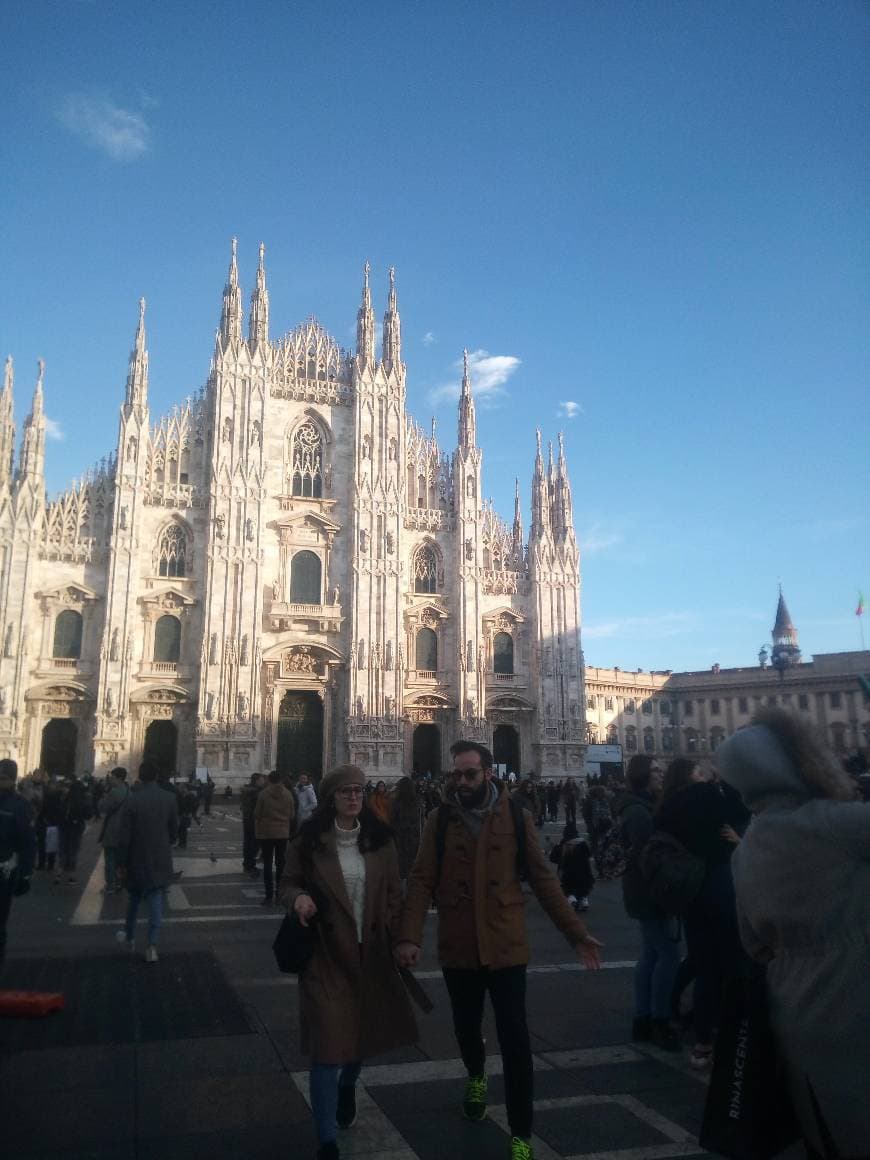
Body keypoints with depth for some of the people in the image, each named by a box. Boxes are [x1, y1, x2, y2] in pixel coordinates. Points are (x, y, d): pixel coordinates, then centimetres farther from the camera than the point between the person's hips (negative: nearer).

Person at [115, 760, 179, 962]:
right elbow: (174, 830, 1)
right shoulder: (169, 799, -6)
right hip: (160, 860, 1)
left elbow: (124, 836, -12)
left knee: (134, 899, 18)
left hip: (137, 860, -1)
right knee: (156, 901, 6)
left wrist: (121, 862, -3)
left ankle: (130, 937, 35)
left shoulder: (131, 801, -15)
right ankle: (152, 945, 0)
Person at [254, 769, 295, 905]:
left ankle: (269, 896, 1)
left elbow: (257, 814, -5)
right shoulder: (288, 794, -2)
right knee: (280, 863, 12)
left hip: (265, 833, -2)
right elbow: (292, 816, 3)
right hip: (283, 833, 2)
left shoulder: (264, 794, -9)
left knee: (267, 864, 4)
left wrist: (257, 831, 9)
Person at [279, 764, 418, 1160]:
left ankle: (347, 1086, 54)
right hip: (326, 954, -3)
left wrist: (397, 941, 0)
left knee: (365, 1031, 20)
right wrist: (299, 898, -22)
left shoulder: (379, 839, -1)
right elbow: (288, 883, 0)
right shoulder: (308, 841, -8)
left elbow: (393, 894, 5)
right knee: (328, 1045, -3)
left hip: (371, 953, 3)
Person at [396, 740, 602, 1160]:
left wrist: (576, 932, -5)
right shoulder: (440, 819, -5)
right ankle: (476, 1075, 52)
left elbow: (542, 878, -2)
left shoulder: (516, 816, -6)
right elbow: (421, 880, -8)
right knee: (466, 1026, 20)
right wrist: (410, 936, -19)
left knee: (514, 1039, 0)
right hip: (458, 948, 2)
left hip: (505, 946, -2)